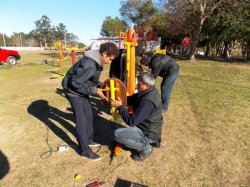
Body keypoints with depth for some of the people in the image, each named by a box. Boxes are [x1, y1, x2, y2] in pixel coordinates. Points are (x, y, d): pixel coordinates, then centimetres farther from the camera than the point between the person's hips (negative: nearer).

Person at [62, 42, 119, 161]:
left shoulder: (96, 61, -1)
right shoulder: (89, 65, -31)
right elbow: (75, 82, -29)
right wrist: (94, 90, -25)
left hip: (81, 91, 9)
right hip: (74, 92, -9)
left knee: (89, 115, 17)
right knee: (81, 121, -2)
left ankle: (88, 140, 36)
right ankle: (85, 151, 13)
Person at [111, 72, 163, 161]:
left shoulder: (147, 102, -33)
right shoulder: (149, 91, -4)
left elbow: (131, 121, -30)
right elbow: (131, 99, 3)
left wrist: (120, 107, -26)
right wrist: (118, 98, -12)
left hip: (148, 134, -9)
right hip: (151, 129, 9)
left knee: (117, 134, -16)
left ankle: (145, 148, -2)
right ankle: (152, 140, 18)